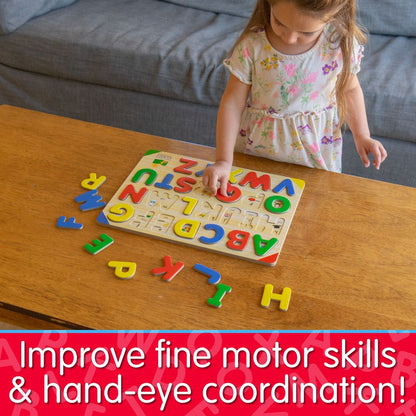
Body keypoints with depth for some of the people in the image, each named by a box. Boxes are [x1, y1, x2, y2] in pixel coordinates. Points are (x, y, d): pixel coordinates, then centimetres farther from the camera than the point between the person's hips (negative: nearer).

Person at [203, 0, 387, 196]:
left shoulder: (341, 43, -16)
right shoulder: (252, 45, -19)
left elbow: (349, 88, 3)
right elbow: (233, 101, -14)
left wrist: (362, 135, -7)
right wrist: (223, 161, -19)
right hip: (257, 146, 0)